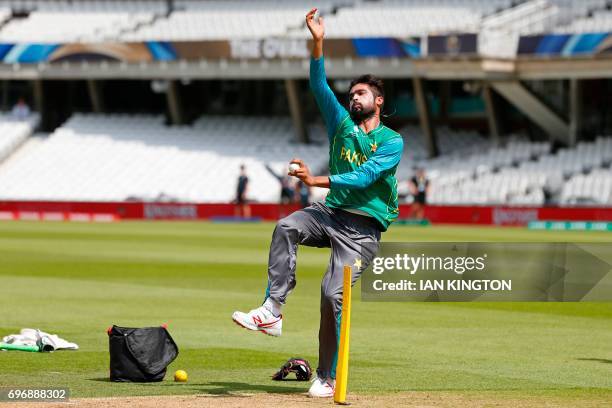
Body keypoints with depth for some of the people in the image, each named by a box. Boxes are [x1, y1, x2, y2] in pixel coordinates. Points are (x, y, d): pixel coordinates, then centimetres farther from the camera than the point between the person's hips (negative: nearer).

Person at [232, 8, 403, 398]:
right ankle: (272, 311, -32)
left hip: (363, 229, -5)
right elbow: (319, 85, 2)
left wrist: (318, 181, -30)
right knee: (287, 227, -26)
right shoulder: (343, 125, 12)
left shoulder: (392, 142, -5)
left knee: (333, 294, -16)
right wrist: (318, 43, -11)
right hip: (331, 213, 5)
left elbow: (363, 177, -19)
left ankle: (327, 377, -7)